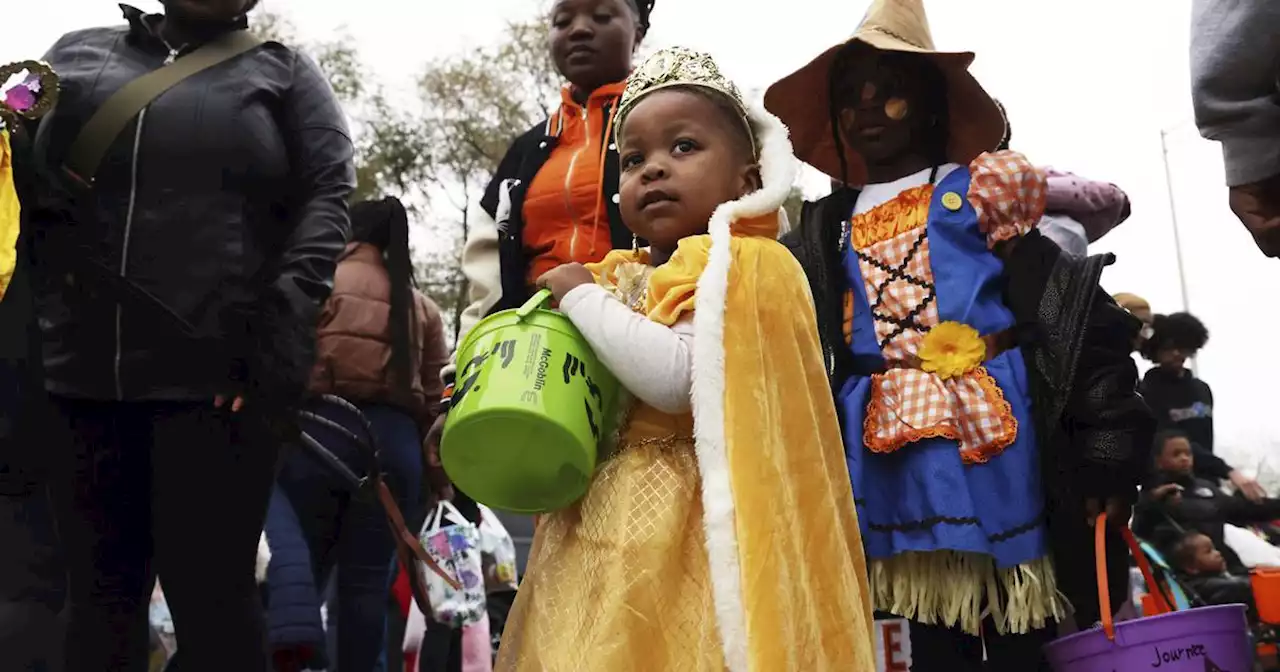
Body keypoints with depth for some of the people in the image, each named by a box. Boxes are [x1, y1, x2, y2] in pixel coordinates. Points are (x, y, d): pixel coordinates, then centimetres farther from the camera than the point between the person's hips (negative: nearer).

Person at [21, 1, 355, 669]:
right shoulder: (76, 54, 20)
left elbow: (326, 198, 0)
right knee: (98, 590, 9)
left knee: (210, 593, -1)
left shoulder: (284, 73, 11)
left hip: (216, 379, -3)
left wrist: (285, 327, -14)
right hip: (78, 372, 4)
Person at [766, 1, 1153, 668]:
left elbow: (1071, 310, -1)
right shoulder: (828, 227, 13)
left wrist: (1106, 445, -8)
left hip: (988, 425, -3)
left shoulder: (982, 189, 3)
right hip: (888, 441, 3)